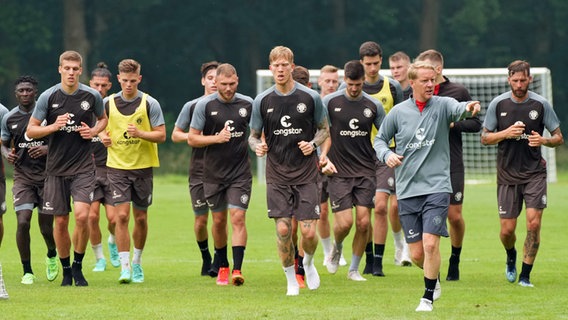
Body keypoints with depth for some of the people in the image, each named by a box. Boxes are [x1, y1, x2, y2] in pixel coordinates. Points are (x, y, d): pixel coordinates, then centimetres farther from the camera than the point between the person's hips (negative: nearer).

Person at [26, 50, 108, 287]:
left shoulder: (92, 96, -1)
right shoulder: (48, 97, -4)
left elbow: (103, 119, 19)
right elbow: (31, 131, 0)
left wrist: (94, 131, -2)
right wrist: (54, 126, -17)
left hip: (83, 167, -1)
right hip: (56, 167, 1)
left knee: (82, 215, -17)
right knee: (60, 221, 3)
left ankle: (78, 266, 2)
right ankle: (66, 270, 20)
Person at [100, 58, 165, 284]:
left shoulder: (150, 104, -4)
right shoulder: (109, 103, 3)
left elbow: (161, 135, -5)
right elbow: (102, 128, 17)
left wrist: (140, 133, -22)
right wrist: (104, 136, -6)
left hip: (143, 166, 0)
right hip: (117, 166, 0)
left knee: (140, 218, 8)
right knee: (121, 216, -11)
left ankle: (137, 262, 27)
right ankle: (125, 267, -11)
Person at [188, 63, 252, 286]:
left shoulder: (248, 104, 0)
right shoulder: (204, 105, -4)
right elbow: (192, 139, -2)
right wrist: (216, 138, -16)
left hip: (240, 172, -1)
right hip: (213, 173, 1)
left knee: (238, 218, -12)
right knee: (218, 220, 9)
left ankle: (237, 269, -15)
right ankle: (223, 266, 27)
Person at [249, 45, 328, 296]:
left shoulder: (310, 97, -2)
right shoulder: (262, 101, 1)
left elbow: (324, 129, 10)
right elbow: (254, 135, 10)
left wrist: (313, 144, -10)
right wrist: (257, 146, -13)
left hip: (306, 173, -1)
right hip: (277, 175, 1)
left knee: (308, 231, -7)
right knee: (283, 229, -8)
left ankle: (308, 263, 26)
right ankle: (291, 280, 11)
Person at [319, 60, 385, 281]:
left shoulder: (373, 105, 3)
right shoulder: (330, 102, -3)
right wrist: (323, 158, -8)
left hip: (365, 171, 2)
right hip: (339, 172, -2)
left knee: (363, 222, -5)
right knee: (344, 223, -11)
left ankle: (354, 269, 11)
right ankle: (337, 247, 25)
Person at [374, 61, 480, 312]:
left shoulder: (442, 105, -3)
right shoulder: (398, 112, 3)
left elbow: (458, 109, -26)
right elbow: (380, 139, 15)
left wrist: (468, 107, -49)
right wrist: (386, 155, -6)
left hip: (436, 187, -2)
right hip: (407, 190, 2)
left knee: (431, 244, -16)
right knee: (416, 253, 5)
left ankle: (428, 297, 2)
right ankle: (434, 279, 36)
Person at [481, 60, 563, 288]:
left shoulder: (541, 104, -2)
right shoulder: (498, 104, -1)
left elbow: (558, 138, 5)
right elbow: (485, 138, 5)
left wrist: (543, 140, -17)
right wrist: (506, 133, -14)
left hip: (534, 173, -1)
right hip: (507, 175, 1)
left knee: (533, 223, -14)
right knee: (507, 229, 0)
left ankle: (525, 275, -1)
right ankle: (511, 257, 35)